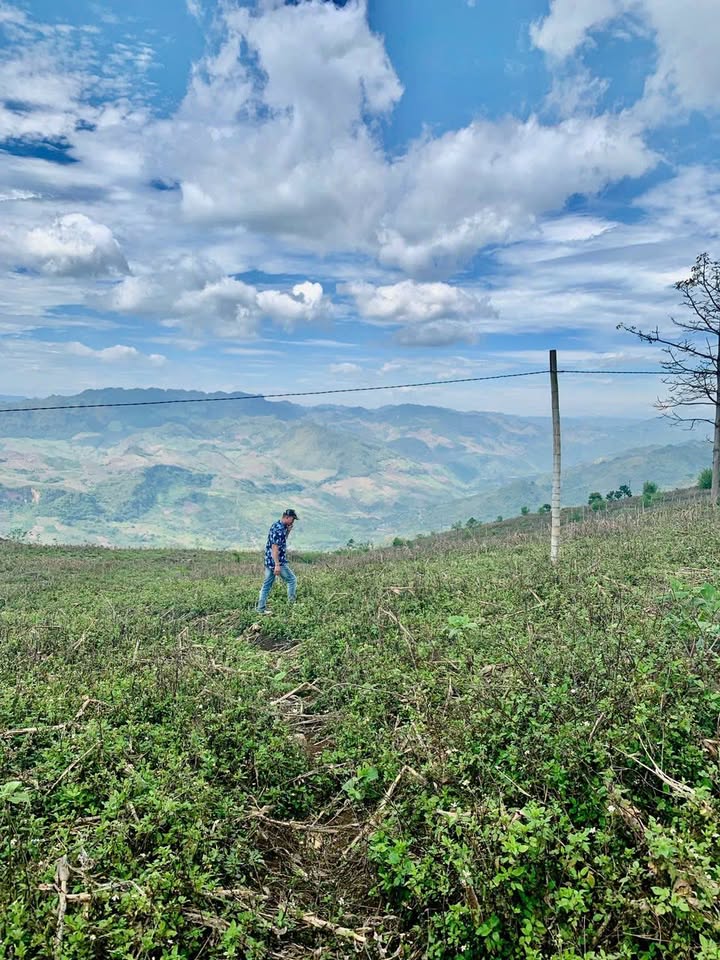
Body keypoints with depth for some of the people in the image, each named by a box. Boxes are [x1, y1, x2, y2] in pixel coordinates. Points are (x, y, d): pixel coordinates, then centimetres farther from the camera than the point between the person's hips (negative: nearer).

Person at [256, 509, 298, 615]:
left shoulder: (277, 525, 12)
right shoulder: (279, 529, -18)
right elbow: (275, 548, -23)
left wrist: (288, 531, 10)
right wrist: (277, 565, -25)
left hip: (269, 561, 10)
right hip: (276, 562, -9)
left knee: (267, 584, 11)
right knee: (292, 579, 2)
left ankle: (261, 607, 13)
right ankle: (292, 604, 7)